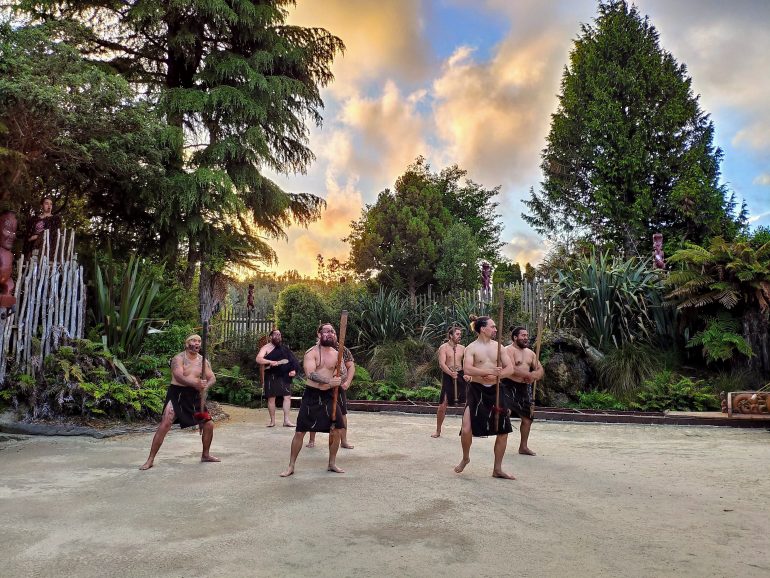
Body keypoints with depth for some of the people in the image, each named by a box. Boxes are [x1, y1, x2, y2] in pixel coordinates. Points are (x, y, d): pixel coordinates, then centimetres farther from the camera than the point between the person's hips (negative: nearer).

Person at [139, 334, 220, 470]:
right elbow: (179, 376, -25)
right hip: (177, 394, -5)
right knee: (164, 425, -15)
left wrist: (205, 385, -20)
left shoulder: (203, 360, 7)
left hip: (194, 397, 5)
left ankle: (205, 455, 26)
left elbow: (212, 378, 3)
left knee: (209, 424, 6)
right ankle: (150, 459, -3)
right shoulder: (179, 358, -9)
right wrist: (195, 383, -40)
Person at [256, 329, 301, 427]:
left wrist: (294, 370, -1)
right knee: (271, 398, 1)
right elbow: (258, 359, -14)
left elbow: (292, 360, 16)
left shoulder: (284, 348, 14)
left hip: (284, 376, 3)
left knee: (287, 397, -5)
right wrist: (270, 362, -28)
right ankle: (272, 421, 12)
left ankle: (286, 420, -2)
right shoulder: (266, 347, 0)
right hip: (272, 376, -3)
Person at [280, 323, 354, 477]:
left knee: (338, 429, 4)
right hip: (312, 395, -4)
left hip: (329, 395, 4)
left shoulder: (337, 354, 5)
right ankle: (291, 466, 13)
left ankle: (332, 463, 24)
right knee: (300, 431, -2)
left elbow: (345, 373, 2)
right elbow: (310, 374, -23)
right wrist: (329, 381, -36)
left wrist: (343, 381, -22)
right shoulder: (312, 352, -9)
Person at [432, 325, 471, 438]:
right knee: (443, 405, -6)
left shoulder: (462, 348, 10)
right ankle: (438, 431, 10)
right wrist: (451, 373, -33)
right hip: (448, 376, -4)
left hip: (460, 376, 4)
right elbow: (442, 363, -16)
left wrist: (468, 374, -15)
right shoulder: (444, 347, -4)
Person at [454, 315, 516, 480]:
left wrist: (496, 375, -18)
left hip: (495, 390, 4)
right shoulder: (472, 348, -6)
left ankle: (497, 469, 21)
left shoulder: (498, 346, 6)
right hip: (477, 390, -4)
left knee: (503, 430, 5)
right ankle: (465, 458, 19)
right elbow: (467, 369, -20)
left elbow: (509, 367, 0)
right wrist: (489, 371, -26)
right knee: (467, 429, -12)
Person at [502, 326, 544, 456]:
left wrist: (534, 376, -9)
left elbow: (541, 370, 14)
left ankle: (523, 447, 27)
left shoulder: (530, 353, 15)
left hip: (525, 388, 8)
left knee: (527, 418, 13)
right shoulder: (508, 350, -10)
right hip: (509, 386, -8)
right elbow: (512, 369, -24)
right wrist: (529, 375, -15)